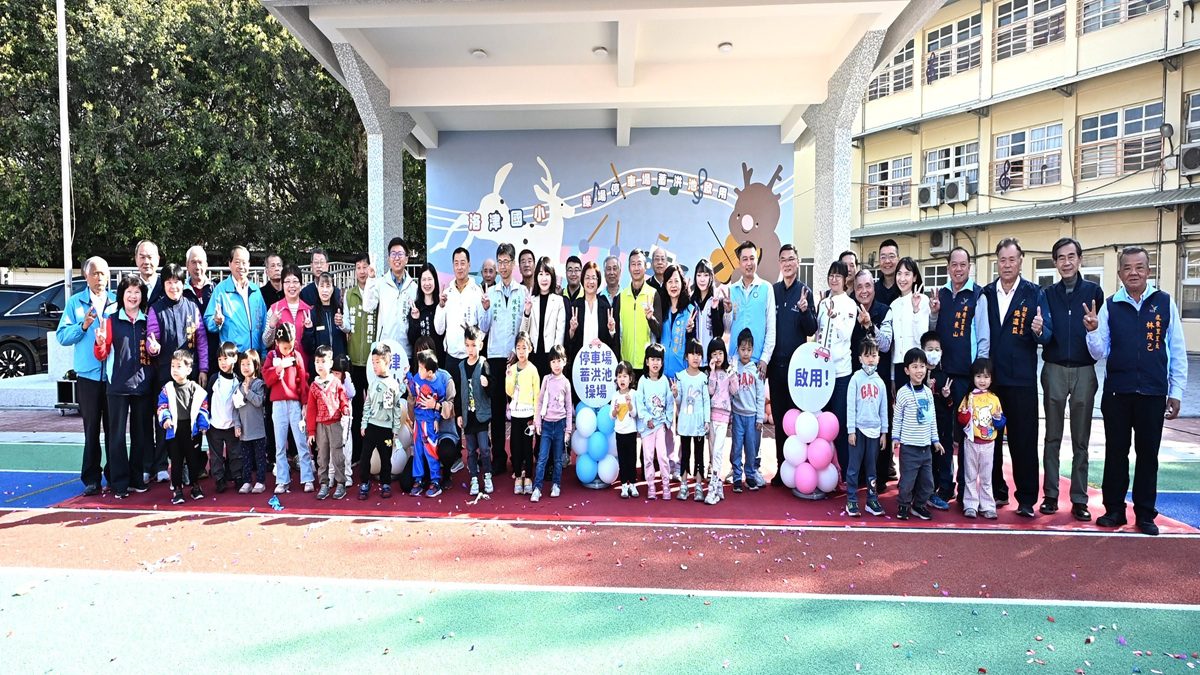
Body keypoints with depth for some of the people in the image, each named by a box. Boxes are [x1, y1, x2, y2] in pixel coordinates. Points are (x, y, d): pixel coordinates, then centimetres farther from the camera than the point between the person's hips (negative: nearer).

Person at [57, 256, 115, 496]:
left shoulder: (117, 302, 8)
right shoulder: (75, 302, 6)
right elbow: (62, 336, 0)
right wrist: (83, 325, -15)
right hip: (88, 375, 0)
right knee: (91, 429, 5)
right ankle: (91, 479, 11)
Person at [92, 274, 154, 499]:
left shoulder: (148, 322, 9)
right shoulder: (112, 321, 3)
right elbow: (101, 355, 4)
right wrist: (100, 342, -17)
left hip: (143, 385, 2)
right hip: (118, 386, -2)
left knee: (142, 434, 8)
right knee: (117, 435, 0)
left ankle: (137, 478, 18)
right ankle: (119, 483, 6)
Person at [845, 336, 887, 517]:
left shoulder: (880, 382, 8)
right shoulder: (856, 378, -4)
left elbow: (883, 408, 11)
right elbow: (850, 406, -6)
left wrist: (884, 431, 9)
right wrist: (851, 430, -9)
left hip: (874, 430, 4)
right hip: (859, 428, -4)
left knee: (871, 467, 10)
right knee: (854, 466, 0)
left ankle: (872, 500, 17)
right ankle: (851, 501, 7)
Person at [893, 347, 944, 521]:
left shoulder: (928, 392, 7)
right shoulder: (903, 392, -9)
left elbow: (932, 418, 13)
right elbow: (897, 418, -4)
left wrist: (935, 439, 13)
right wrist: (895, 437, -7)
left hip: (926, 446, 5)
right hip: (909, 446, -5)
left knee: (927, 480, 11)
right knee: (908, 479, -1)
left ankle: (919, 505, 27)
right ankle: (904, 506, 17)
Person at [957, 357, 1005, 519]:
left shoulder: (994, 399, 3)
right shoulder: (969, 397, -2)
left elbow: (1001, 422, 6)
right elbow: (961, 420, -5)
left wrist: (998, 419, -15)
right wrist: (967, 411, -23)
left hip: (988, 443, 1)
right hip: (971, 442, -1)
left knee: (986, 477, 9)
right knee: (970, 476, 6)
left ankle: (987, 506, 14)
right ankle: (970, 506, 11)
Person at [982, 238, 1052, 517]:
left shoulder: (1034, 294, 1)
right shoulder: (985, 294, 8)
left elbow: (1047, 333, -4)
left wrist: (1039, 331, -26)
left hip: (1021, 379, -2)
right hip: (989, 378, 2)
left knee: (1023, 441, 1)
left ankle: (1027, 499, 11)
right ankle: (996, 492, 22)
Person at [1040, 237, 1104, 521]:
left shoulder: (1093, 291, 2)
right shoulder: (1049, 294, 6)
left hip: (1084, 371, -1)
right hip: (1054, 370, 1)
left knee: (1081, 440, 6)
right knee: (1052, 438, 6)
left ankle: (1079, 499, 13)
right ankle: (1050, 494, 14)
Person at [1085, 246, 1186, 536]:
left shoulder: (1166, 303, -1)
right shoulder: (1109, 306, 1)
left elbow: (1178, 352, 2)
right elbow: (1100, 353, 1)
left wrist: (1176, 393, 2)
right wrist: (1093, 332, -19)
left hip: (1153, 393, -1)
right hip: (1117, 393, 1)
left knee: (1148, 454, 9)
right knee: (1115, 452, 10)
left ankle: (1145, 514, 21)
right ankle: (1114, 510, 21)